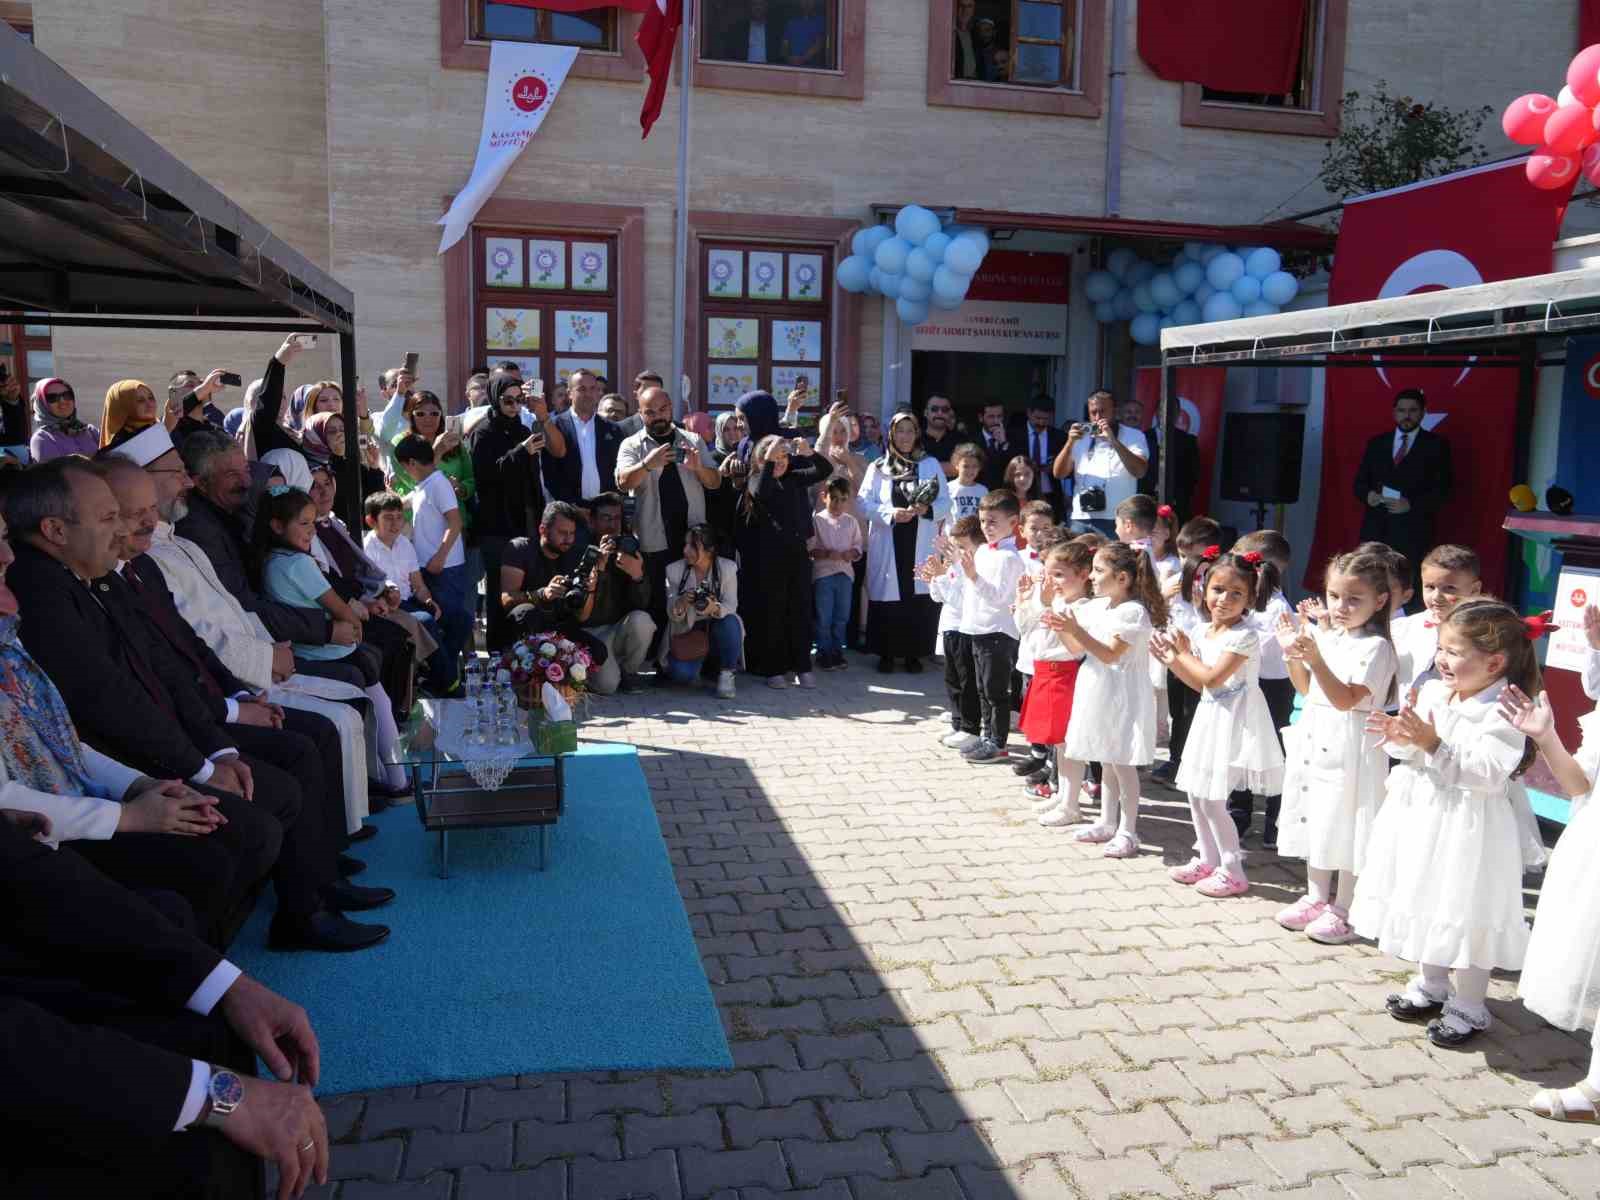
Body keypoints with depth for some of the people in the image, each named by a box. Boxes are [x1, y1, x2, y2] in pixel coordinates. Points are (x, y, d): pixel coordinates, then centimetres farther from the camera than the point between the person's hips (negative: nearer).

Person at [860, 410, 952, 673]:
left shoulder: (931, 464, 8)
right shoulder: (878, 467, 5)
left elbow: (945, 503, 4)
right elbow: (865, 503, -2)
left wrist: (926, 509, -16)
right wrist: (890, 513, -17)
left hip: (921, 546, 1)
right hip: (887, 545, 0)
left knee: (919, 596, -1)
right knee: (888, 596, 0)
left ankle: (914, 653, 10)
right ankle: (887, 653, 11)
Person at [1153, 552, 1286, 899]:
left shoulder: (1244, 636, -17)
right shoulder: (1202, 632, 7)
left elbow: (1212, 679, -22)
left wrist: (1184, 654, -9)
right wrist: (1173, 661, 4)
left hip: (1233, 723, -8)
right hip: (1210, 717, 9)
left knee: (1211, 799, -5)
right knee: (1195, 793, 14)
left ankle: (1233, 872, 8)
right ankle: (1208, 860, 29)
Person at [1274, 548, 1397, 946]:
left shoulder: (1375, 647, -15)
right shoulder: (1325, 637, 8)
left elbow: (1345, 700, -22)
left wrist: (1315, 658, -31)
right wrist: (1292, 652, 3)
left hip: (1349, 747, -8)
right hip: (1315, 741, 8)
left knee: (1345, 826, 1)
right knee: (1316, 821, 17)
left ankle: (1344, 910, 15)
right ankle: (1316, 898, 31)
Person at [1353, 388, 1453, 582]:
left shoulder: (1436, 445, 7)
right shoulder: (1376, 443, 17)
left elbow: (1442, 490, 0)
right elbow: (1359, 482, 16)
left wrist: (1411, 504, -14)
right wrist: (1367, 494, -7)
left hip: (1412, 532, -3)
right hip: (1375, 529, 3)